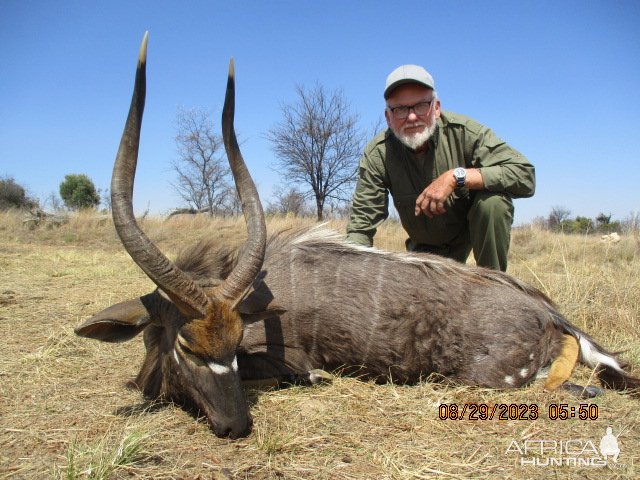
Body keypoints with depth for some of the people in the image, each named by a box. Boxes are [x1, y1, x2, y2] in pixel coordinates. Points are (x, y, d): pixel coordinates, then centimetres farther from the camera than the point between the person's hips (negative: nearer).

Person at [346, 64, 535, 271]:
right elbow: (360, 227, -20)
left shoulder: (463, 131, -26)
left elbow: (525, 174, -32)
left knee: (494, 201, -30)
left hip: (474, 224, -2)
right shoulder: (377, 155, -21)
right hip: (426, 247, 2)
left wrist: (456, 176, -41)